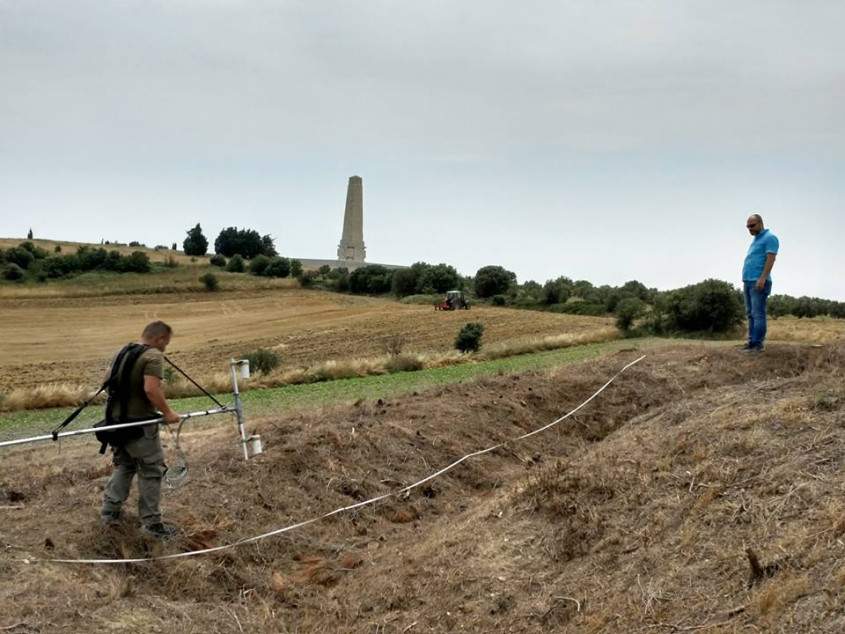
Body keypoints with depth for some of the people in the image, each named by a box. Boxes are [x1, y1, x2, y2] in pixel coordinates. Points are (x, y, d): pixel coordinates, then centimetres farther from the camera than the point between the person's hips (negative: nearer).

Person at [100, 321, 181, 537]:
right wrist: (167, 412, -18)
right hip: (140, 423, -8)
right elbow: (151, 389, -27)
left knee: (123, 466, 23)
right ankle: (151, 522, 7)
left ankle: (109, 511, 23)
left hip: (117, 420, 8)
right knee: (151, 471, 3)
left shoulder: (122, 352, 11)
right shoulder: (153, 356, -15)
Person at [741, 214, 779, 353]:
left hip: (758, 282, -9)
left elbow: (770, 258, -15)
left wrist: (762, 278, -24)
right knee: (750, 314, 9)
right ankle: (752, 341, 12)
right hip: (749, 281, 9)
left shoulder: (769, 237, -5)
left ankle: (757, 344, -12)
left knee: (757, 314, -11)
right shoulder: (756, 239, 23)